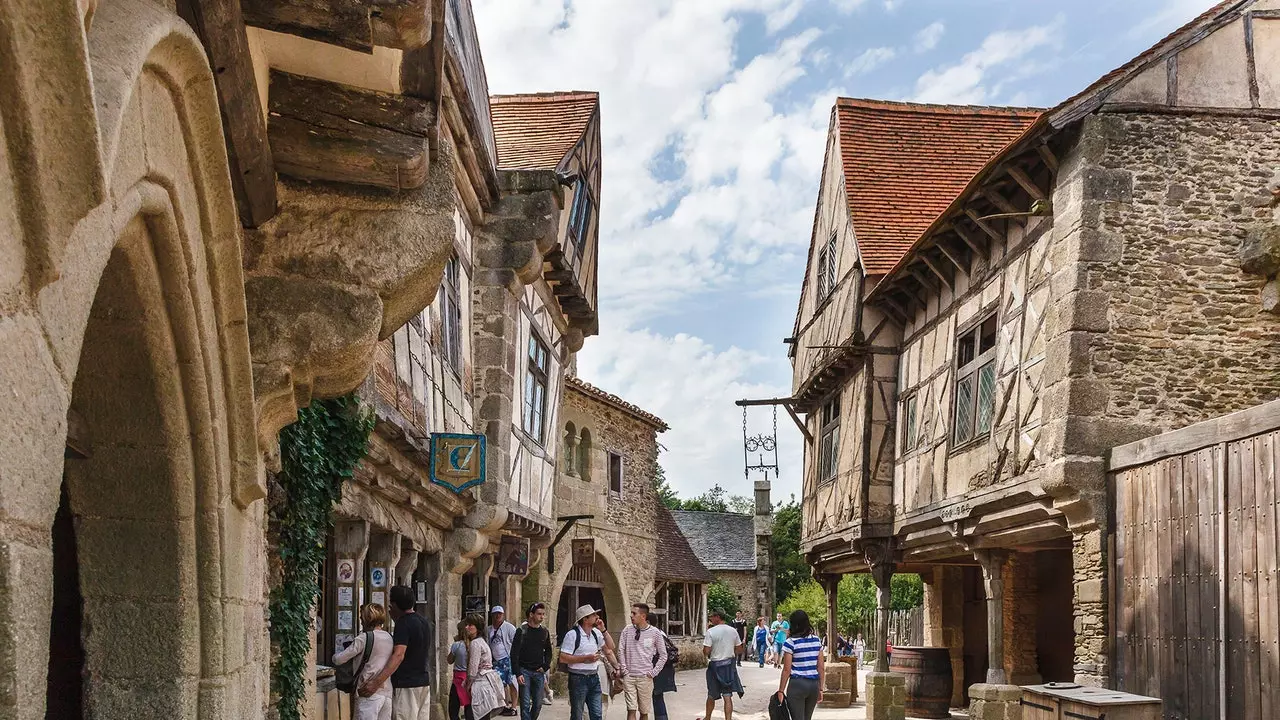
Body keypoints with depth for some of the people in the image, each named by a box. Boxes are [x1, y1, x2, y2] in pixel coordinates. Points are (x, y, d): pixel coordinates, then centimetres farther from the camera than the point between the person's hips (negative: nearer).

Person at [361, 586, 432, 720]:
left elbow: (399, 655, -27)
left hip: (406, 685, -8)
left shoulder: (403, 623, -14)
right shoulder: (424, 622, 12)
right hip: (424, 682, 8)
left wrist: (376, 682, -35)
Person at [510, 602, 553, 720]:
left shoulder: (545, 632, 8)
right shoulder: (522, 631, -6)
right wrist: (518, 674, -15)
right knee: (525, 704, -7)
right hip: (524, 671, -4)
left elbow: (548, 651, 19)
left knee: (538, 704, 6)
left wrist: (545, 666, 3)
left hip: (539, 672, 4)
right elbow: (514, 654, -8)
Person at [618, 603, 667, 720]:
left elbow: (663, 655, 3)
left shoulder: (655, 633, -3)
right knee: (631, 710, -5)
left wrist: (653, 672, -2)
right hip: (629, 676, 1)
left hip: (645, 677, -1)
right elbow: (620, 652, 7)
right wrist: (624, 670, 0)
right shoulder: (626, 632, 1)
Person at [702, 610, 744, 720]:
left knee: (711, 695, 13)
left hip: (715, 665, -3)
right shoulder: (733, 631, 1)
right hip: (730, 664, 3)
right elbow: (738, 649, 7)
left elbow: (706, 651, -17)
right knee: (727, 696, 3)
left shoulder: (711, 631, -14)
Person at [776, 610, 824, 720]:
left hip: (797, 685, -5)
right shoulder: (817, 640, 5)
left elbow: (787, 670, -10)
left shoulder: (791, 642, -9)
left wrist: (781, 691, -4)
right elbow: (821, 668, 6)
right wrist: (820, 689, 14)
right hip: (814, 684, 5)